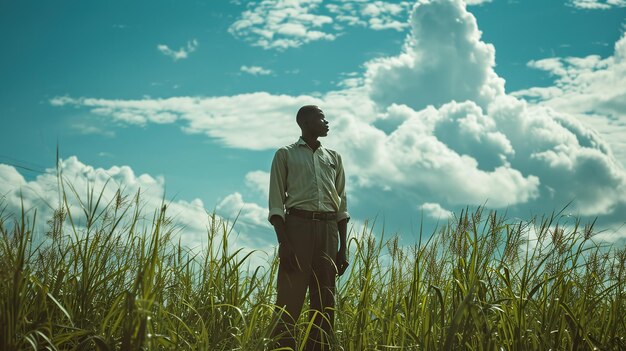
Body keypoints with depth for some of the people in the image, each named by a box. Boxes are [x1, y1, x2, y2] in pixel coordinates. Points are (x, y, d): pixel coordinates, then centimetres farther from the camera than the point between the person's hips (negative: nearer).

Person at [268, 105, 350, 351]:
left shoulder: (334, 158, 20)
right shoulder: (285, 155, 7)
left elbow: (341, 206, 17)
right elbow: (276, 203, -1)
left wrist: (343, 247, 7)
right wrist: (283, 242, -14)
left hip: (328, 229, 4)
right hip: (297, 225, -4)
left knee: (324, 302, 1)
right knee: (289, 299, -9)